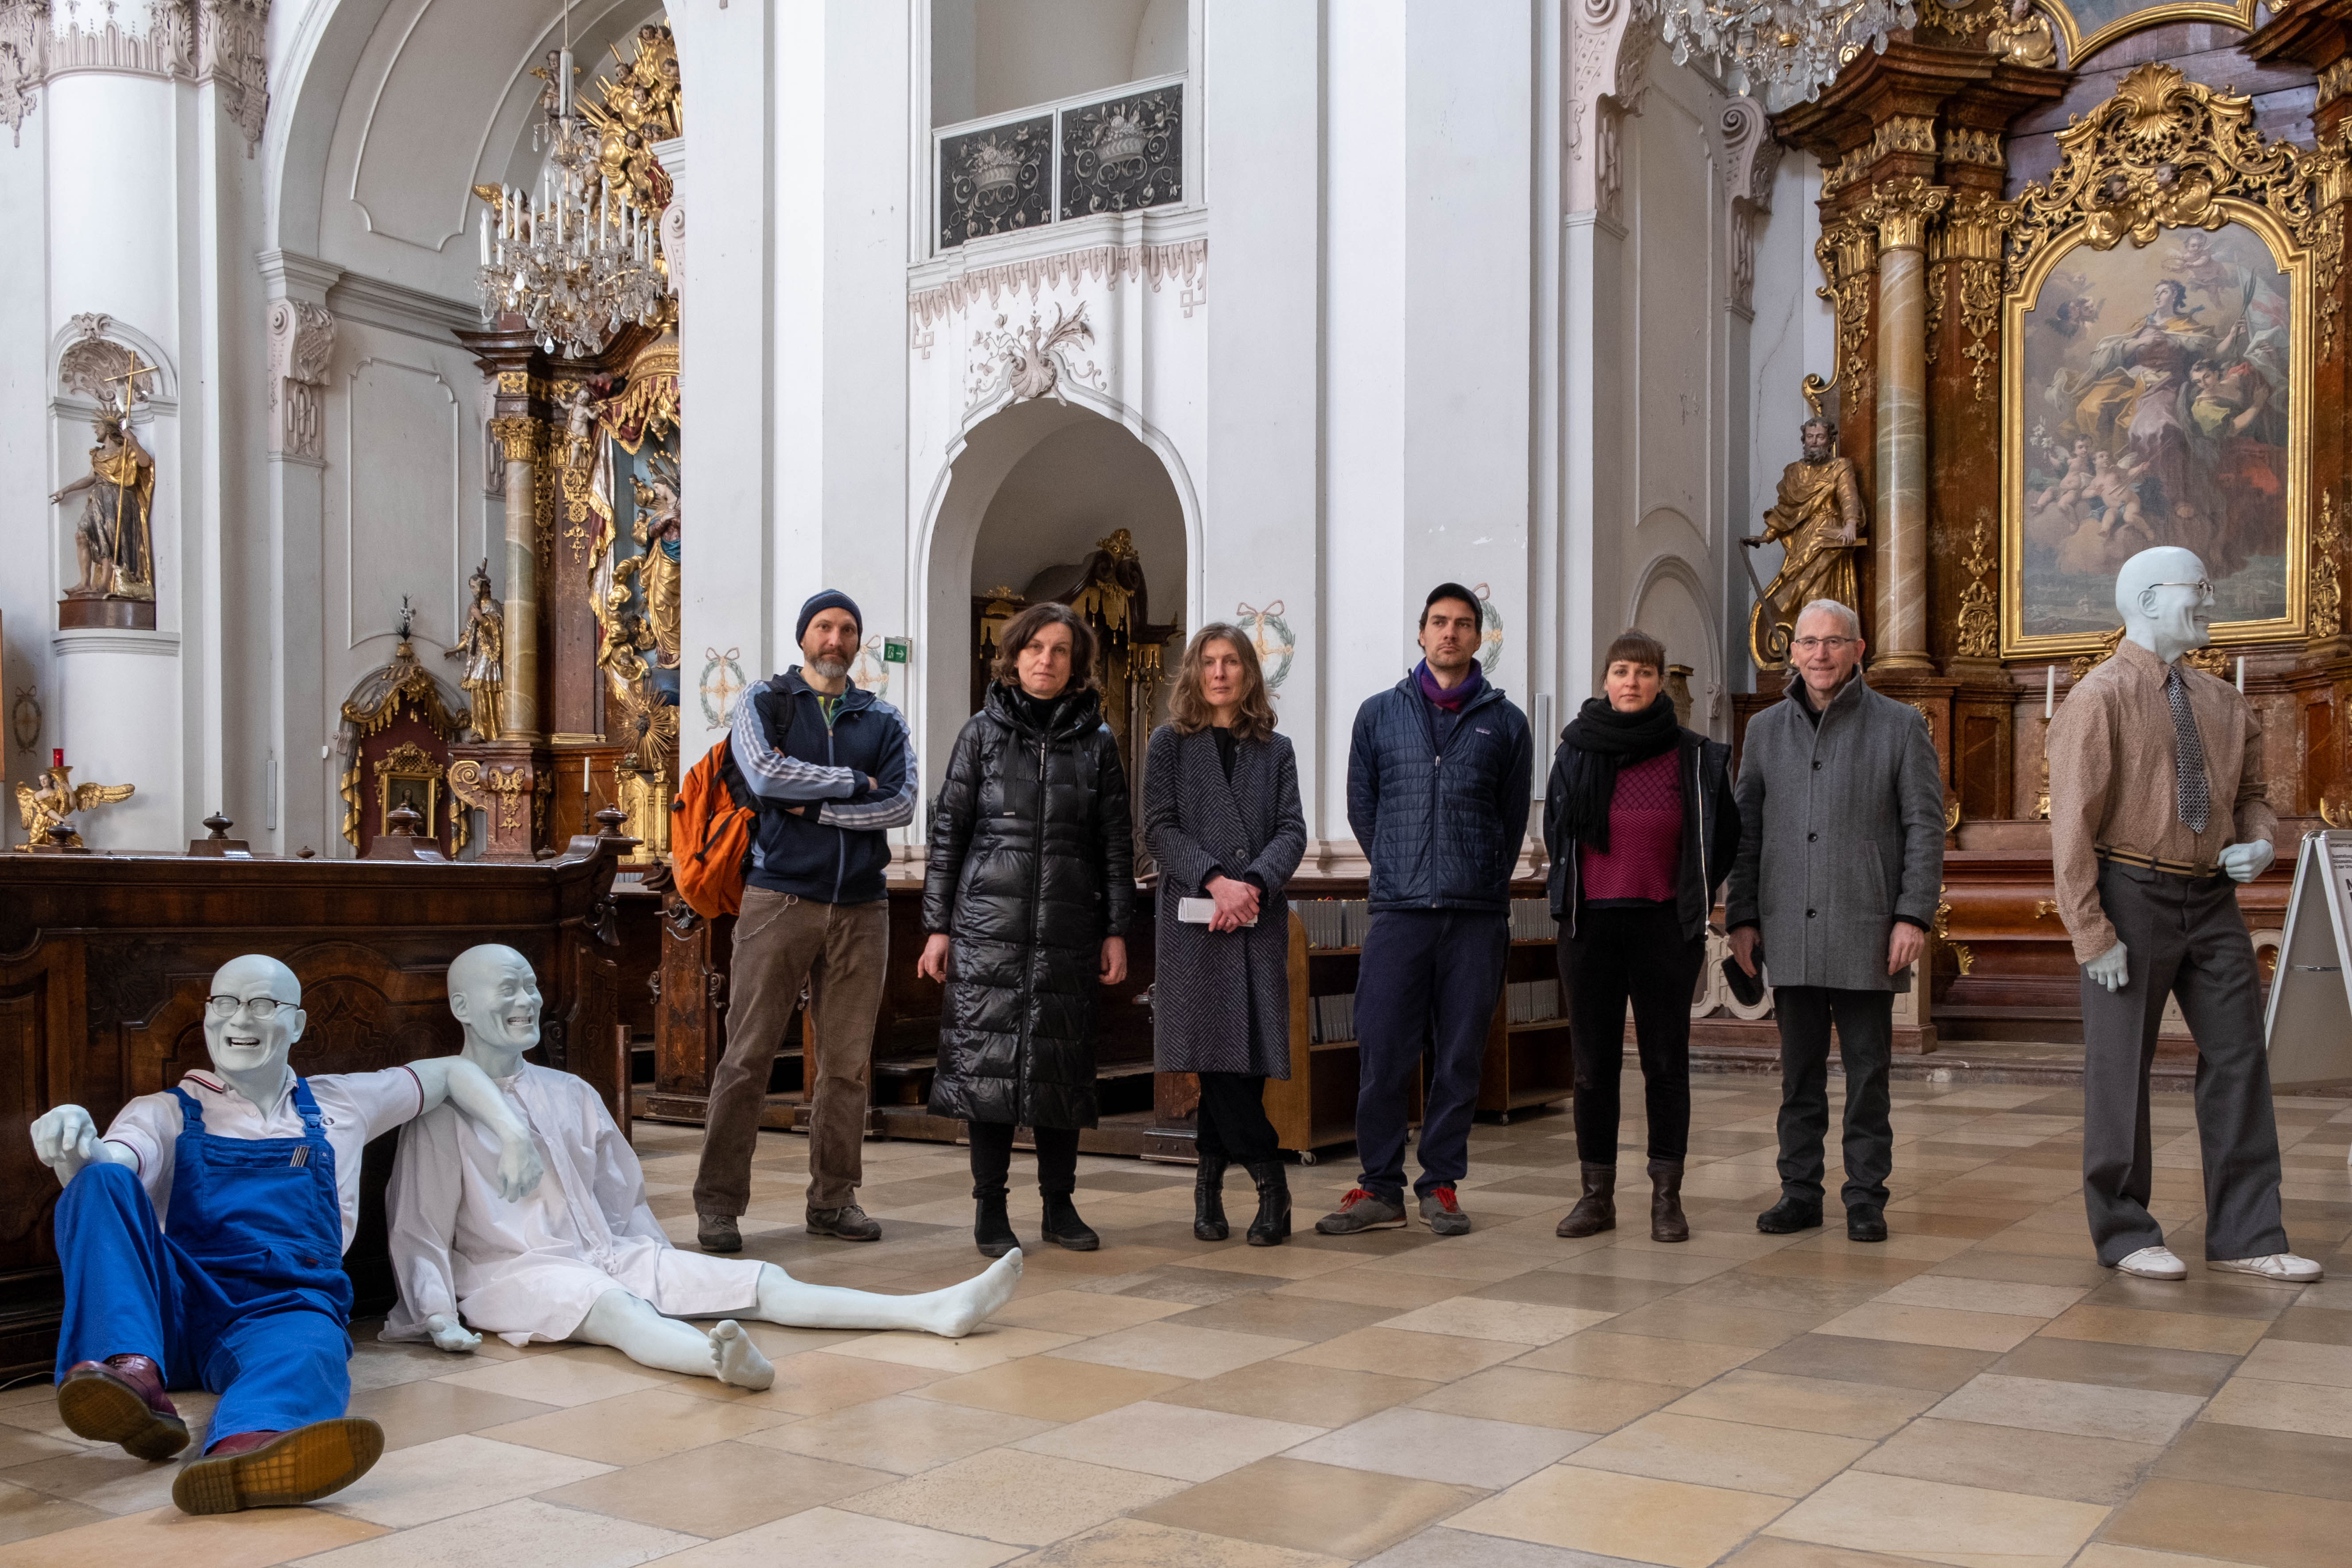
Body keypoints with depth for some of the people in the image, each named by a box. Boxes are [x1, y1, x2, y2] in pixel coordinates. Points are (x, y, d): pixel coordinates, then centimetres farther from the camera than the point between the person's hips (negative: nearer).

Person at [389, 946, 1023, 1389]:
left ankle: (938, 1311, -20)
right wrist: (440, 1318, -16)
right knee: (614, 1308, -40)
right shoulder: (441, 1112, 0)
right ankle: (726, 1361, -72)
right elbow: (420, 1228, -4)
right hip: (514, 1272, -6)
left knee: (764, 1282, -9)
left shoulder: (569, 1094, 17)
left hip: (610, 1254, 7)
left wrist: (660, 1267, 15)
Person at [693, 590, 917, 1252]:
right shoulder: (764, 702, 8)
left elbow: (901, 804, -1)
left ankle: (834, 1198, 15)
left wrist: (815, 806, -9)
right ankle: (718, 1203, 3)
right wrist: (853, 783, -5)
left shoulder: (883, 721, 14)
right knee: (748, 1055, -4)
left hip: (860, 908, 3)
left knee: (847, 1062, 4)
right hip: (779, 898, -3)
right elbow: (766, 773, -12)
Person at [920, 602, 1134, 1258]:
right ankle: (990, 1208, 9)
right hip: (989, 925, -1)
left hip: (1069, 927, 1)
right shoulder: (983, 731, 6)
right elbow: (948, 830, 5)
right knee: (989, 1055, -1)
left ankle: (1059, 1203, 16)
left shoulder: (1096, 741, 8)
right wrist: (937, 926, 1)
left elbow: (1116, 842, 9)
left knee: (1063, 1061, 4)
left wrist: (1116, 931, 4)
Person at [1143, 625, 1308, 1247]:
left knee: (1246, 1061, -5)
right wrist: (1215, 880, -14)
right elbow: (1159, 828, 0)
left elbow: (1292, 830, 6)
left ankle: (1210, 1183, 7)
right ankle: (1271, 1184, -1)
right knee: (1218, 1054, -10)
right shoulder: (1170, 743, 10)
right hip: (1193, 918, -2)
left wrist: (1254, 883, -13)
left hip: (1258, 918, 2)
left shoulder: (1275, 749, 16)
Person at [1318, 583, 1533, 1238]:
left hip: (1477, 918, 0)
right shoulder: (1379, 714, 9)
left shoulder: (1505, 722, 8)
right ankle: (1380, 1188, 7)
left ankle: (1441, 1184, 14)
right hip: (1398, 913, 0)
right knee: (1383, 1052, -3)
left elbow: (1513, 817, 14)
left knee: (1460, 1055, 4)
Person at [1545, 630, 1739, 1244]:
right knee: (1593, 1061, 5)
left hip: (1665, 926, -1)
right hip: (1590, 925, 2)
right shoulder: (1576, 751, 3)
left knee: (1666, 1061, 2)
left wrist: (1690, 899, 10)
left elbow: (1724, 840, 10)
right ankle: (1597, 1195, 13)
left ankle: (1667, 1197, 11)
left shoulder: (1694, 758, -2)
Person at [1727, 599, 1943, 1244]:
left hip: (1866, 931, -3)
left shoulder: (1900, 725, 2)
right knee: (1799, 1070, 8)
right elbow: (1745, 827, 13)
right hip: (1789, 930, 3)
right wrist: (1742, 916, 6)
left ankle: (1866, 1197, 12)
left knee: (1867, 1071, 4)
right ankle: (1800, 1192, 16)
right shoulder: (1765, 729, 12)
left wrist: (1914, 915, -9)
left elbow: (1926, 826, -1)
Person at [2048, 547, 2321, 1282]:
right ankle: (2125, 1233, 16)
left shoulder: (2225, 704, 11)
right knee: (2121, 1065, 3)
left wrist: (2258, 840, -2)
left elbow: (2252, 791, 23)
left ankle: (2245, 1236, 15)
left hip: (2211, 899, 6)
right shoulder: (2099, 699, -9)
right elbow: (2072, 826, -13)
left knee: (2238, 1054, 5)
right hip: (2133, 895, -6)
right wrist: (2092, 935, -18)